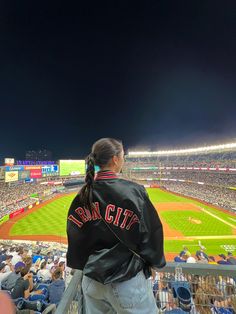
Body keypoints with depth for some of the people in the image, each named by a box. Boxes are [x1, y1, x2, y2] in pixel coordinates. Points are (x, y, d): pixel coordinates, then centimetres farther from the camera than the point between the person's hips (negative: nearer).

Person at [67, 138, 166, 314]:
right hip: (127, 281, -4)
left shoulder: (83, 195, -8)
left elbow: (75, 236, 2)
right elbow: (151, 232, -14)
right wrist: (157, 262, 6)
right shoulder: (133, 191, -23)